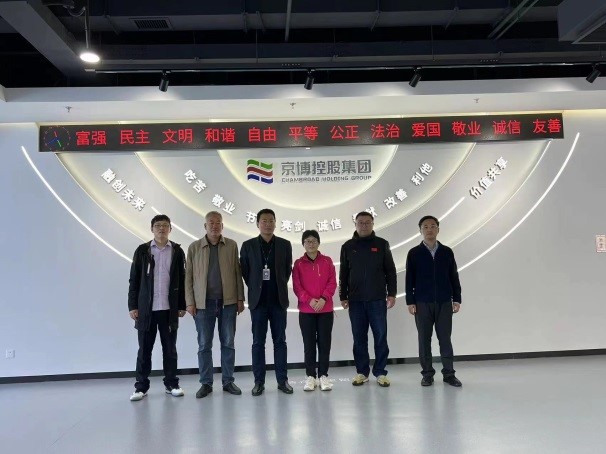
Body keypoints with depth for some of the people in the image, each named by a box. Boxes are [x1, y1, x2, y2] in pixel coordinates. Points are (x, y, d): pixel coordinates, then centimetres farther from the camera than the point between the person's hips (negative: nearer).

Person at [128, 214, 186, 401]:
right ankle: (141, 386, 16)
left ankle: (171, 384, 19)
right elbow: (134, 280, 3)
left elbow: (182, 280, 5)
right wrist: (132, 305, -1)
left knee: (170, 349, 8)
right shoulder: (142, 250, 3)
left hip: (169, 309, 1)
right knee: (144, 349, 6)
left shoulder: (177, 251, 5)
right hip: (146, 308, 0)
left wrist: (182, 305, 2)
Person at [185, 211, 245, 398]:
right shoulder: (194, 247, 3)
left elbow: (237, 273, 4)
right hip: (203, 303, 0)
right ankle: (206, 384, 16)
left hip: (228, 302, 1)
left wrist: (240, 299, 1)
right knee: (204, 345, 5)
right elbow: (189, 276, 3)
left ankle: (228, 381, 18)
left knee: (228, 343, 7)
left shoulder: (232, 246, 4)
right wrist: (190, 302, -3)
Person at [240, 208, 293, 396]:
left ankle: (282, 380, 13)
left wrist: (280, 286, 7)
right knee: (258, 342, 4)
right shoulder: (248, 245, 1)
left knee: (280, 341, 6)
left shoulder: (285, 245, 4)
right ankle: (259, 381, 11)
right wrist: (255, 287, 4)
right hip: (258, 301, -1)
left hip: (278, 300, 1)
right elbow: (245, 271, 5)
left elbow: (288, 269, 10)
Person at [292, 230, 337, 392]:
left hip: (326, 309, 1)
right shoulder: (298, 263, 3)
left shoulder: (327, 261, 6)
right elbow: (296, 286, -2)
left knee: (324, 342, 3)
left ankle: (323, 375, 12)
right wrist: (309, 300, -16)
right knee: (309, 343, 4)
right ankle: (310, 376, 11)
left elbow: (332, 283, 0)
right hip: (306, 310, 0)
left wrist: (323, 298, -14)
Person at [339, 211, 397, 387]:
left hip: (377, 299, -1)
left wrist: (391, 293, -3)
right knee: (359, 338, 6)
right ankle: (361, 372, 16)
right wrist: (343, 296, 5)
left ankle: (380, 372, 12)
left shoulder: (381, 244, 4)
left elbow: (390, 271, 4)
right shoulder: (348, 246, 8)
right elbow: (343, 274, 9)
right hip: (355, 300, 1)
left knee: (380, 336, 2)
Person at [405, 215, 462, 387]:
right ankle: (427, 374, 14)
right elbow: (409, 280, 1)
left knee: (445, 338, 4)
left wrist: (457, 299, 4)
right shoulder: (414, 253, 2)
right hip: (422, 303, -1)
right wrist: (410, 301, -4)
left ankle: (448, 373, 14)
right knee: (424, 339, 5)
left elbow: (454, 277, 9)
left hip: (444, 302, 1)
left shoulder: (447, 252, 7)